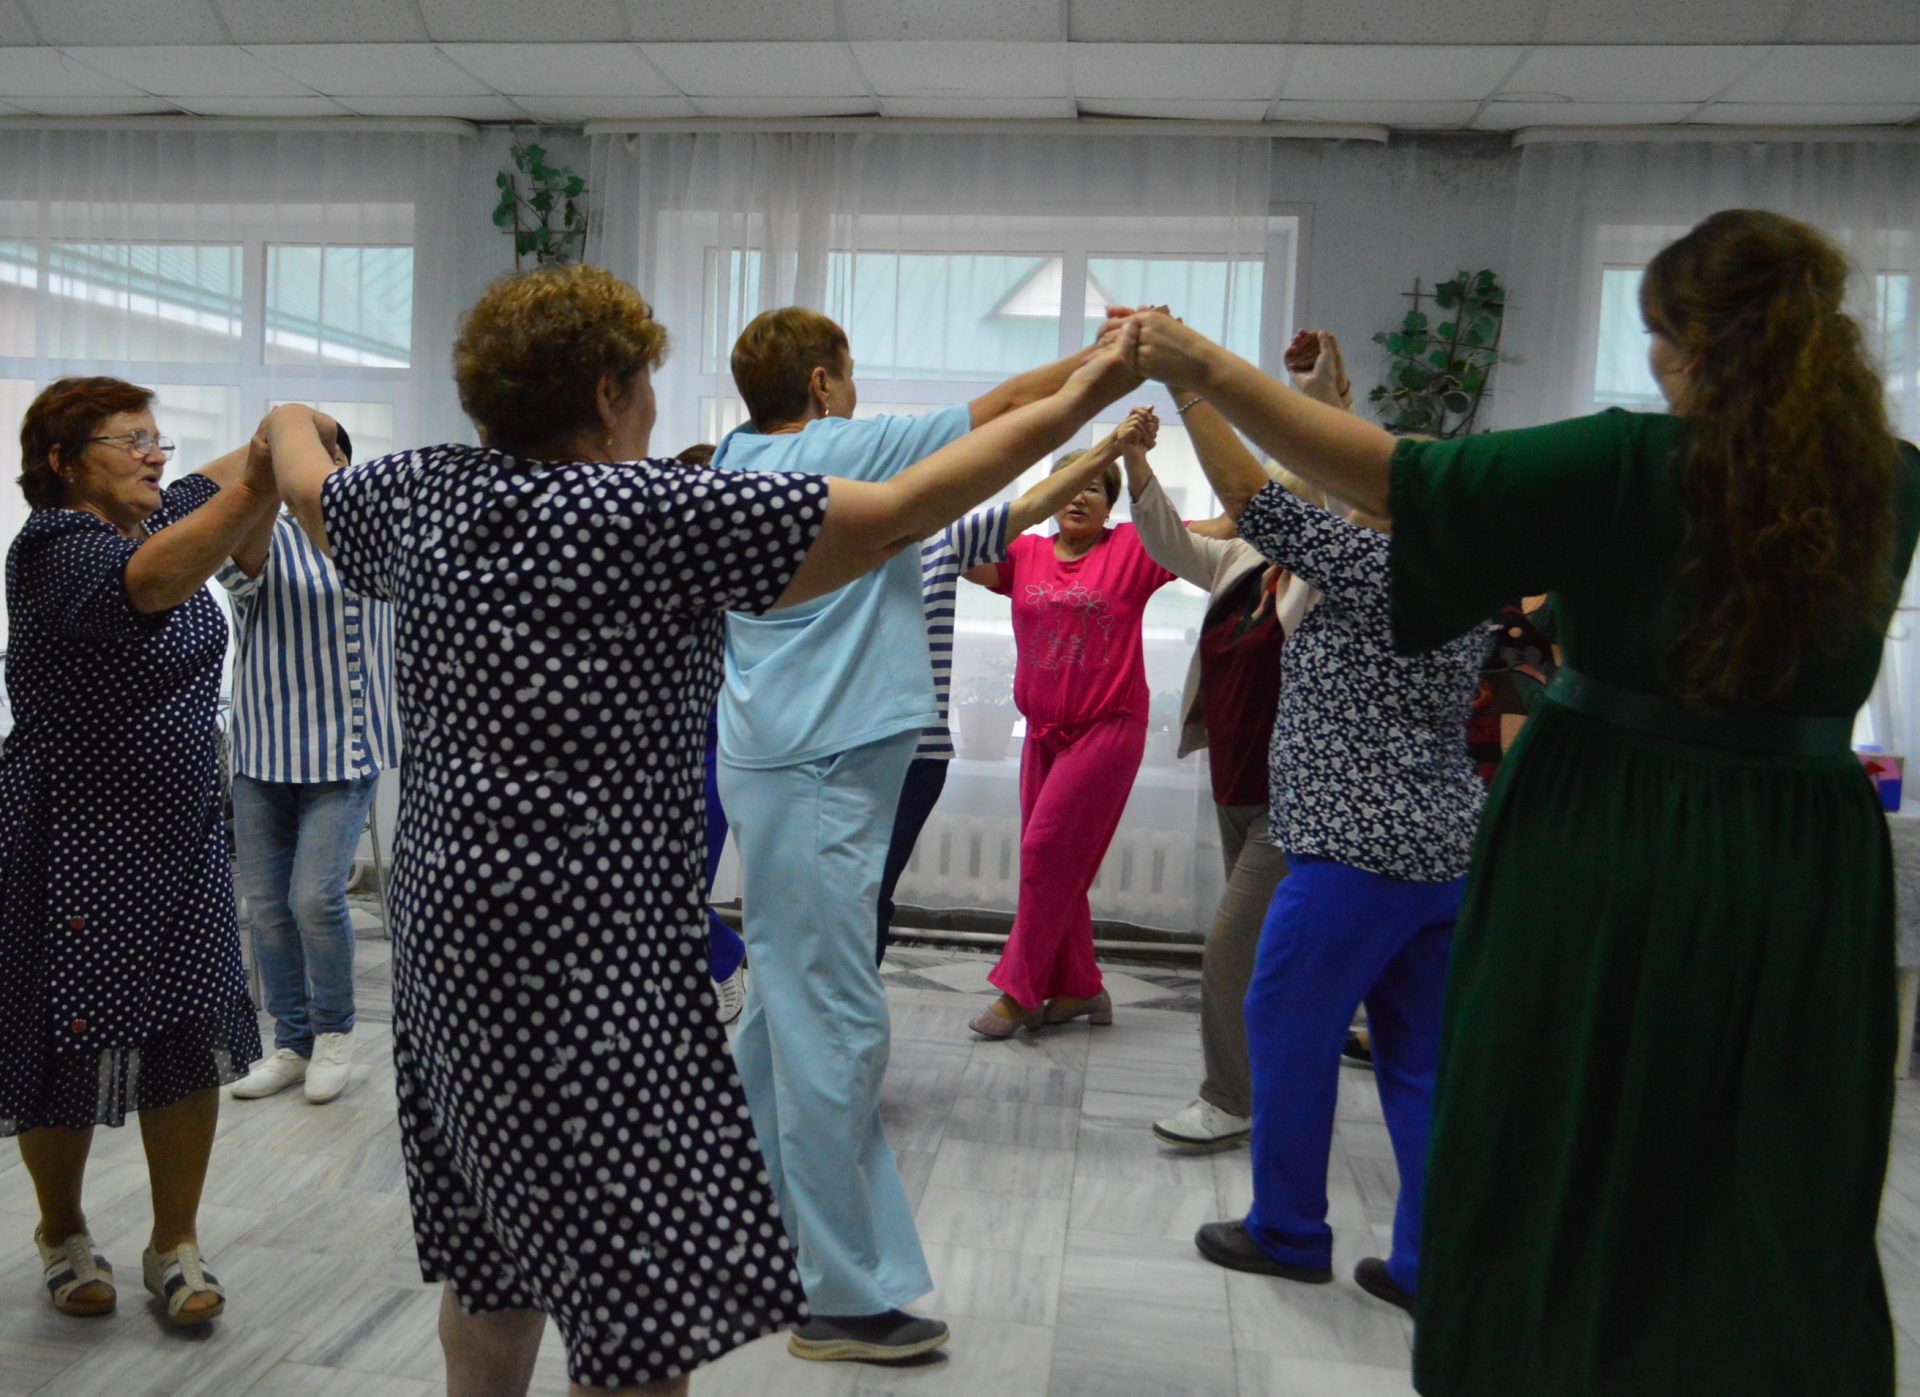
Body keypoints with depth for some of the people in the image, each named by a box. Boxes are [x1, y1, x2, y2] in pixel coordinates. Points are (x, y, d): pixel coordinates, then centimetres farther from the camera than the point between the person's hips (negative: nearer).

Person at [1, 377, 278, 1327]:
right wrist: (258, 489, -53)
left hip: (183, 829, 7)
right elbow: (151, 582, -40)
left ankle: (175, 1244, 22)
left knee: (194, 1036, 6)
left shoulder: (158, 517, 5)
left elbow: (241, 467, 16)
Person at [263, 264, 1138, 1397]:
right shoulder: (656, 511, -14)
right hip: (595, 964, -8)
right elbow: (897, 516, -12)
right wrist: (1074, 403, -1)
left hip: (447, 938, 8)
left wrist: (293, 421, 50)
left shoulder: (419, 497, 4)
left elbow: (310, 488, 27)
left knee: (489, 1265, 23)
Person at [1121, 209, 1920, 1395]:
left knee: (1560, 1171, 15)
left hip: (1604, 842, -3)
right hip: (1805, 864, 3)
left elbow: (1383, 477, -17)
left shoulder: (1632, 465, -15)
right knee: (1780, 1208, 15)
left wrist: (1207, 368, -10)